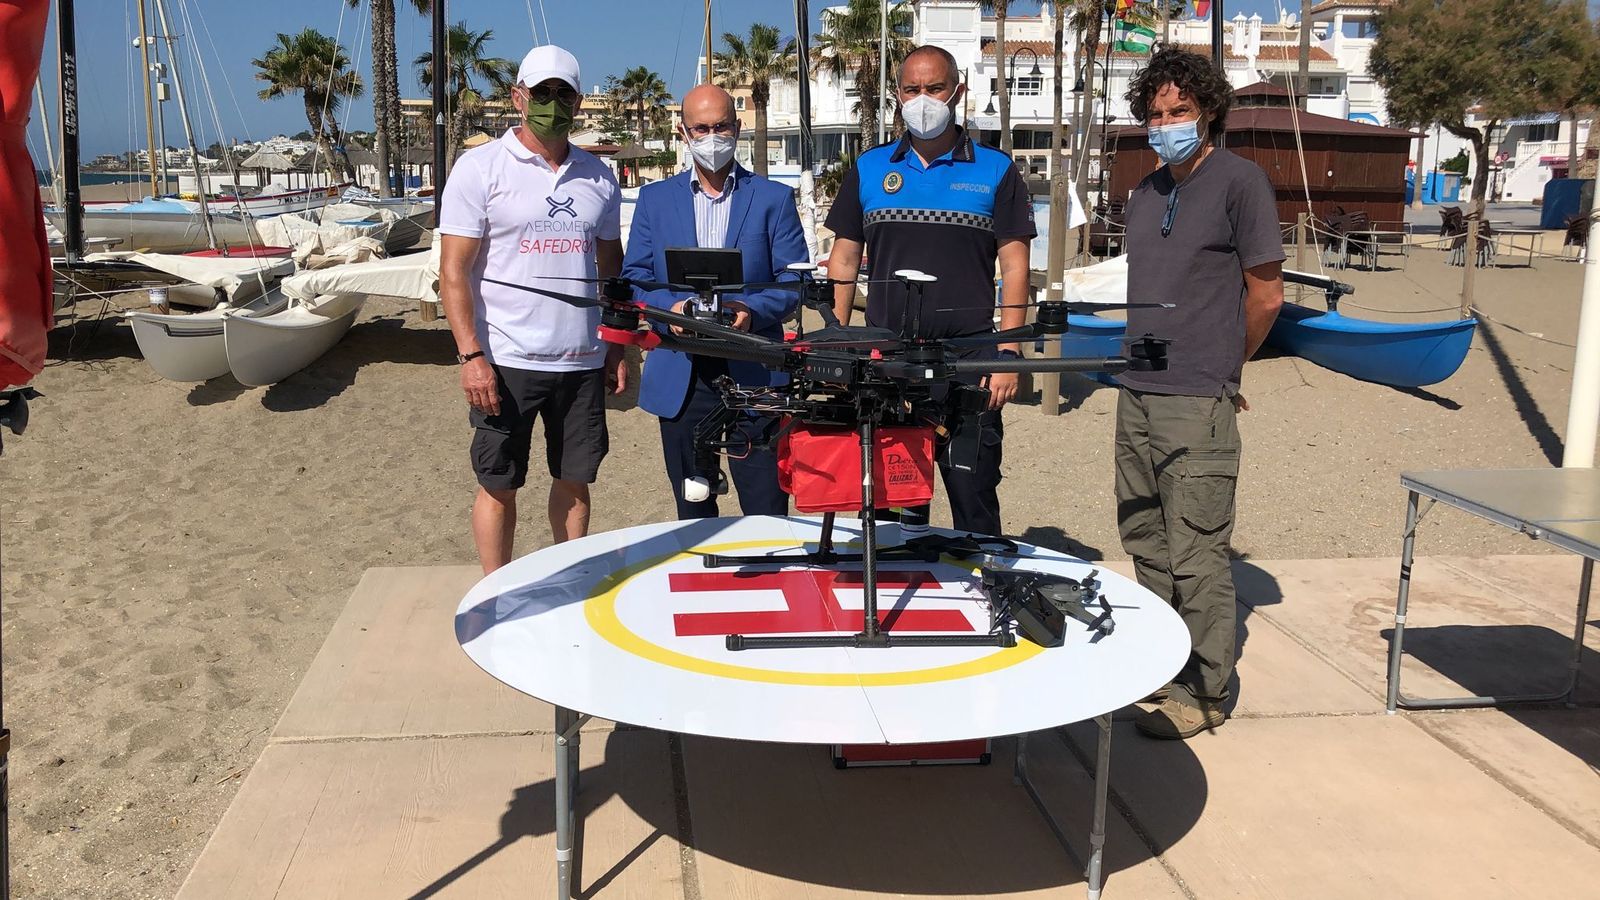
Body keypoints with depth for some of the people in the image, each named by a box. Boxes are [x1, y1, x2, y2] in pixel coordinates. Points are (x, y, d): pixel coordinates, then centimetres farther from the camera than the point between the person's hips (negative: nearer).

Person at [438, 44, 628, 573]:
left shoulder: (598, 177, 9)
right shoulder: (480, 168, -4)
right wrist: (471, 355, -15)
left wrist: (618, 347, 10)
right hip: (506, 361, -4)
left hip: (582, 360, 4)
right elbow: (453, 272, -7)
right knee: (499, 485, 6)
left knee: (575, 481, 12)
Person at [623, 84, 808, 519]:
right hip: (680, 378, 2)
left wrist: (752, 311, -18)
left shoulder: (773, 198, 7)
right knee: (692, 512, 11)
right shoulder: (655, 198, 12)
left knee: (766, 512, -3)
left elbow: (795, 279, 2)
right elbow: (633, 276, 9)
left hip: (753, 374, -2)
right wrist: (671, 307, -12)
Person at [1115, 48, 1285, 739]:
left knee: (1196, 553, -3)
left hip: (1197, 404, -7)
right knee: (1145, 541, 15)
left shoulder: (1239, 181, -6)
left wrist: (1222, 366, 7)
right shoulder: (1147, 191, 15)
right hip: (1136, 395, 8)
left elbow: (1266, 296, -4)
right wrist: (1164, 360, 14)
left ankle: (1203, 693, 8)